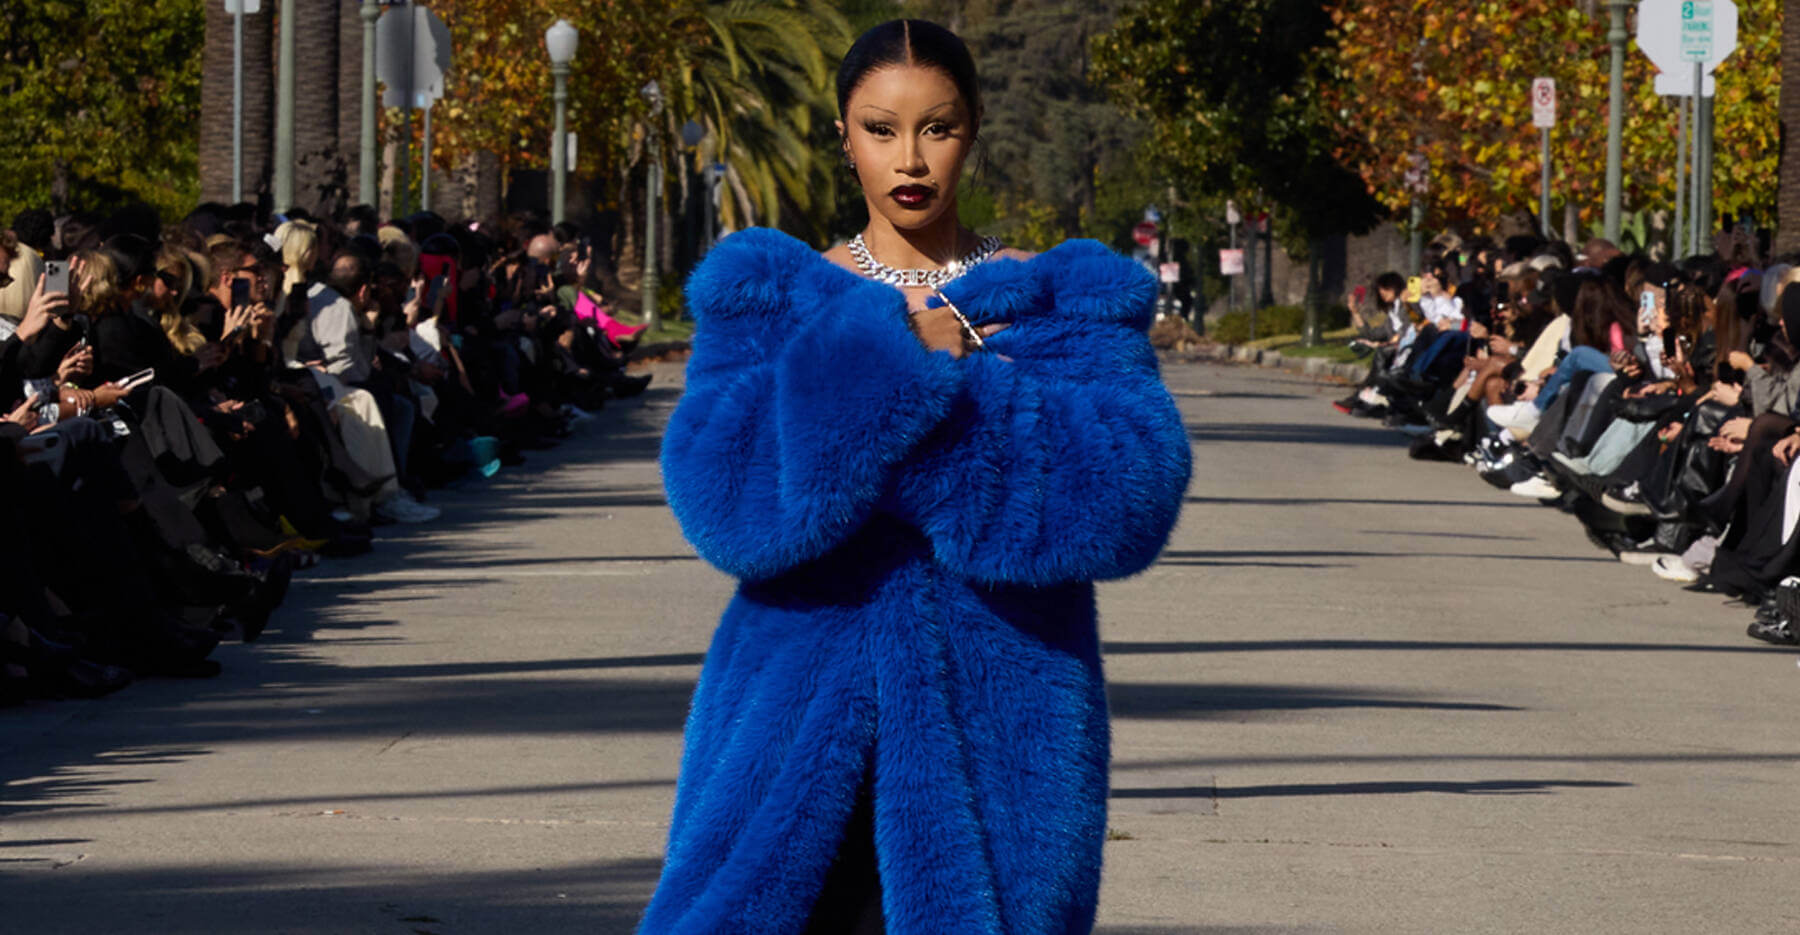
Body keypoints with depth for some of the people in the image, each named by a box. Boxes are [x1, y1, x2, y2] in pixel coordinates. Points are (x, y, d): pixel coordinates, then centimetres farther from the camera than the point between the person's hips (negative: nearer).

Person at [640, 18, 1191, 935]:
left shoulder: (1062, 303, 7)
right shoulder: (770, 298, 9)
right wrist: (897, 361, -14)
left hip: (996, 720, 0)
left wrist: (955, 386, -14)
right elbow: (720, 487, -9)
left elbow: (1133, 484, -10)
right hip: (806, 716, 0)